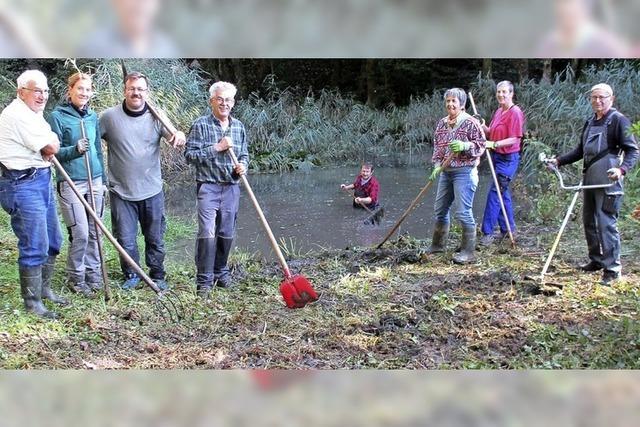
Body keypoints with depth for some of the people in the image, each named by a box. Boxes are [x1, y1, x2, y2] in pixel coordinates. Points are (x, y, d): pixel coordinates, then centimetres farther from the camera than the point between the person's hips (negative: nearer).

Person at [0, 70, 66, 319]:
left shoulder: (32, 113, 16)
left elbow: (50, 148, 15)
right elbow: (52, 147, -17)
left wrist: (47, 150, -7)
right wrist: (51, 140, 4)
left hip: (42, 180, 10)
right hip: (23, 184, -10)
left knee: (52, 241, 17)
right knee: (35, 246, -7)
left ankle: (44, 289, 32)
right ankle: (32, 302, 6)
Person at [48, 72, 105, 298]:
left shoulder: (93, 116, 11)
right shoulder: (57, 116, -5)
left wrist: (102, 181, 17)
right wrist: (75, 149, -25)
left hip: (94, 181, 5)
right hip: (71, 183, -5)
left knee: (94, 232, 8)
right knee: (80, 234, -6)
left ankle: (93, 274, 22)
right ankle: (76, 279, 11)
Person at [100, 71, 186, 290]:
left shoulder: (155, 116, 0)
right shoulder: (109, 117, -5)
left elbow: (173, 137, -11)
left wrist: (179, 136, -34)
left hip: (152, 191, 1)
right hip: (121, 191, -1)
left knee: (155, 239, 11)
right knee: (125, 239, 6)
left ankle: (157, 276, 27)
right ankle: (131, 275, 26)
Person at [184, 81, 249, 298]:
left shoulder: (239, 127, 11)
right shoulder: (201, 124, -4)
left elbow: (244, 154, 20)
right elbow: (189, 155, -9)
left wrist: (243, 165, -4)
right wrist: (217, 148, -15)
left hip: (231, 188, 5)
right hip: (208, 186, -5)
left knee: (226, 234, 11)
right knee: (207, 233, -13)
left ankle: (221, 272, 28)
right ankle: (204, 281, -6)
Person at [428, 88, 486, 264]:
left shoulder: (470, 122, -9)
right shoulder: (442, 123, 11)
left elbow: (481, 144, -9)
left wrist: (464, 146, -25)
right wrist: (437, 165, 3)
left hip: (464, 172, -8)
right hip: (446, 172, 8)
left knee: (463, 212, -10)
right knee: (440, 209, 16)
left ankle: (469, 252, -2)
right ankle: (438, 245, 31)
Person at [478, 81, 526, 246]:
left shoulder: (515, 113, -14)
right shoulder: (498, 111, 12)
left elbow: (514, 139, -19)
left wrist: (494, 144, -28)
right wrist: (483, 126, -1)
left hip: (508, 158, -9)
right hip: (497, 157, 9)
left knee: (495, 193, -10)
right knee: (503, 192, 15)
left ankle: (487, 232, -5)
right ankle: (509, 229, 27)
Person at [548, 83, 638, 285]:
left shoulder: (618, 120, -7)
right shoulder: (590, 122, 18)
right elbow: (580, 150, 25)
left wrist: (622, 169, -28)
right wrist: (559, 161, 15)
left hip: (608, 181, -8)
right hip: (589, 180, 9)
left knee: (606, 223, -9)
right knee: (589, 221, 14)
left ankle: (612, 268, -3)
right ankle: (596, 260, 27)